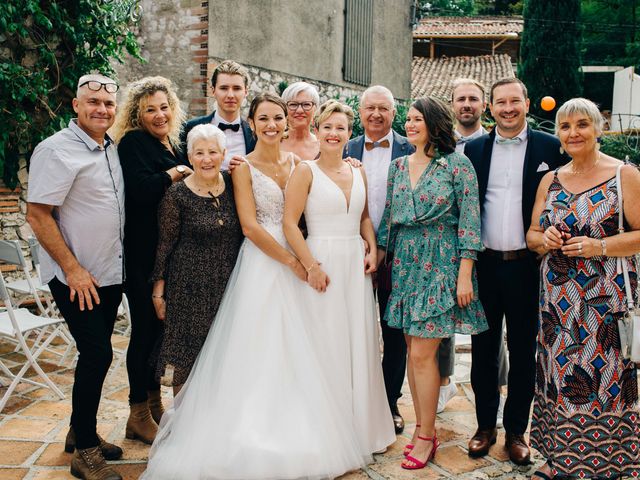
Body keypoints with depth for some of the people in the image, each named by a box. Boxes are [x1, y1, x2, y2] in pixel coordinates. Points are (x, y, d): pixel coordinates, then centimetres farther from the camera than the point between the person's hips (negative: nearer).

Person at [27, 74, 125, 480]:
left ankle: (81, 432, 33)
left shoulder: (112, 148, 9)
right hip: (77, 278, -7)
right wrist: (73, 270, -18)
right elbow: (37, 215, -17)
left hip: (112, 274, 7)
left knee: (96, 354, 15)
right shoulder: (56, 150, -14)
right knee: (98, 354, -6)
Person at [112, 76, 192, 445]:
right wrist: (174, 174, -12)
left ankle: (155, 403, 31)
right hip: (143, 253, -8)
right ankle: (139, 417, 15)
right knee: (145, 328, 0)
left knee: (160, 325, 15)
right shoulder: (133, 142, -9)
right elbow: (140, 189, -26)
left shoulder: (174, 144, 14)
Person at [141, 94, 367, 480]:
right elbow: (250, 225, -12)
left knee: (297, 349, 9)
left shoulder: (296, 162, 10)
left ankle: (297, 435, 25)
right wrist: (291, 261, -13)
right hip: (261, 263, -4)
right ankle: (256, 436, 15)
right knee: (258, 349, 0)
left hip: (298, 261, 5)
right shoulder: (244, 167, -4)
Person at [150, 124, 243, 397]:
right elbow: (165, 244, -5)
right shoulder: (177, 195, -10)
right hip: (190, 286, -4)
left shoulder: (233, 184, 1)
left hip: (229, 282, 4)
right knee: (188, 354, 6)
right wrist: (158, 292, -3)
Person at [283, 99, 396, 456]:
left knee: (361, 344, 10)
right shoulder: (306, 171, -4)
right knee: (328, 345, 2)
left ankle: (364, 424, 27)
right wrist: (312, 266, -15)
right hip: (323, 264, -5)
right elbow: (290, 223, -10)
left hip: (356, 265, 5)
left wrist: (372, 250, 3)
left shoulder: (358, 173, 12)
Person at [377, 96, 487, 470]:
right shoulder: (398, 165, 10)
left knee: (422, 353, -5)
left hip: (441, 264, -5)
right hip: (405, 263, 5)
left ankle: (426, 436, 11)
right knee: (414, 351, 9)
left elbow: (469, 220, -9)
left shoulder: (457, 164, -5)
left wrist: (465, 275, -13)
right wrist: (379, 256, 8)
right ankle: (423, 426, 23)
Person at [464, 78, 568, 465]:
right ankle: (485, 425, 27)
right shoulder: (474, 149, 5)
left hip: (526, 265, -2)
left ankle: (516, 430, 25)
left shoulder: (550, 147, 0)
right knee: (484, 349, 12)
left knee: (523, 352, 10)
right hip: (484, 263, 2)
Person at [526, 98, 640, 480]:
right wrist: (545, 238, -7)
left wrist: (599, 247, -19)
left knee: (604, 379, -1)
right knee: (559, 376, 9)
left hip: (606, 300, -4)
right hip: (557, 297, 4)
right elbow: (532, 234, 15)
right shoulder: (550, 180, 11)